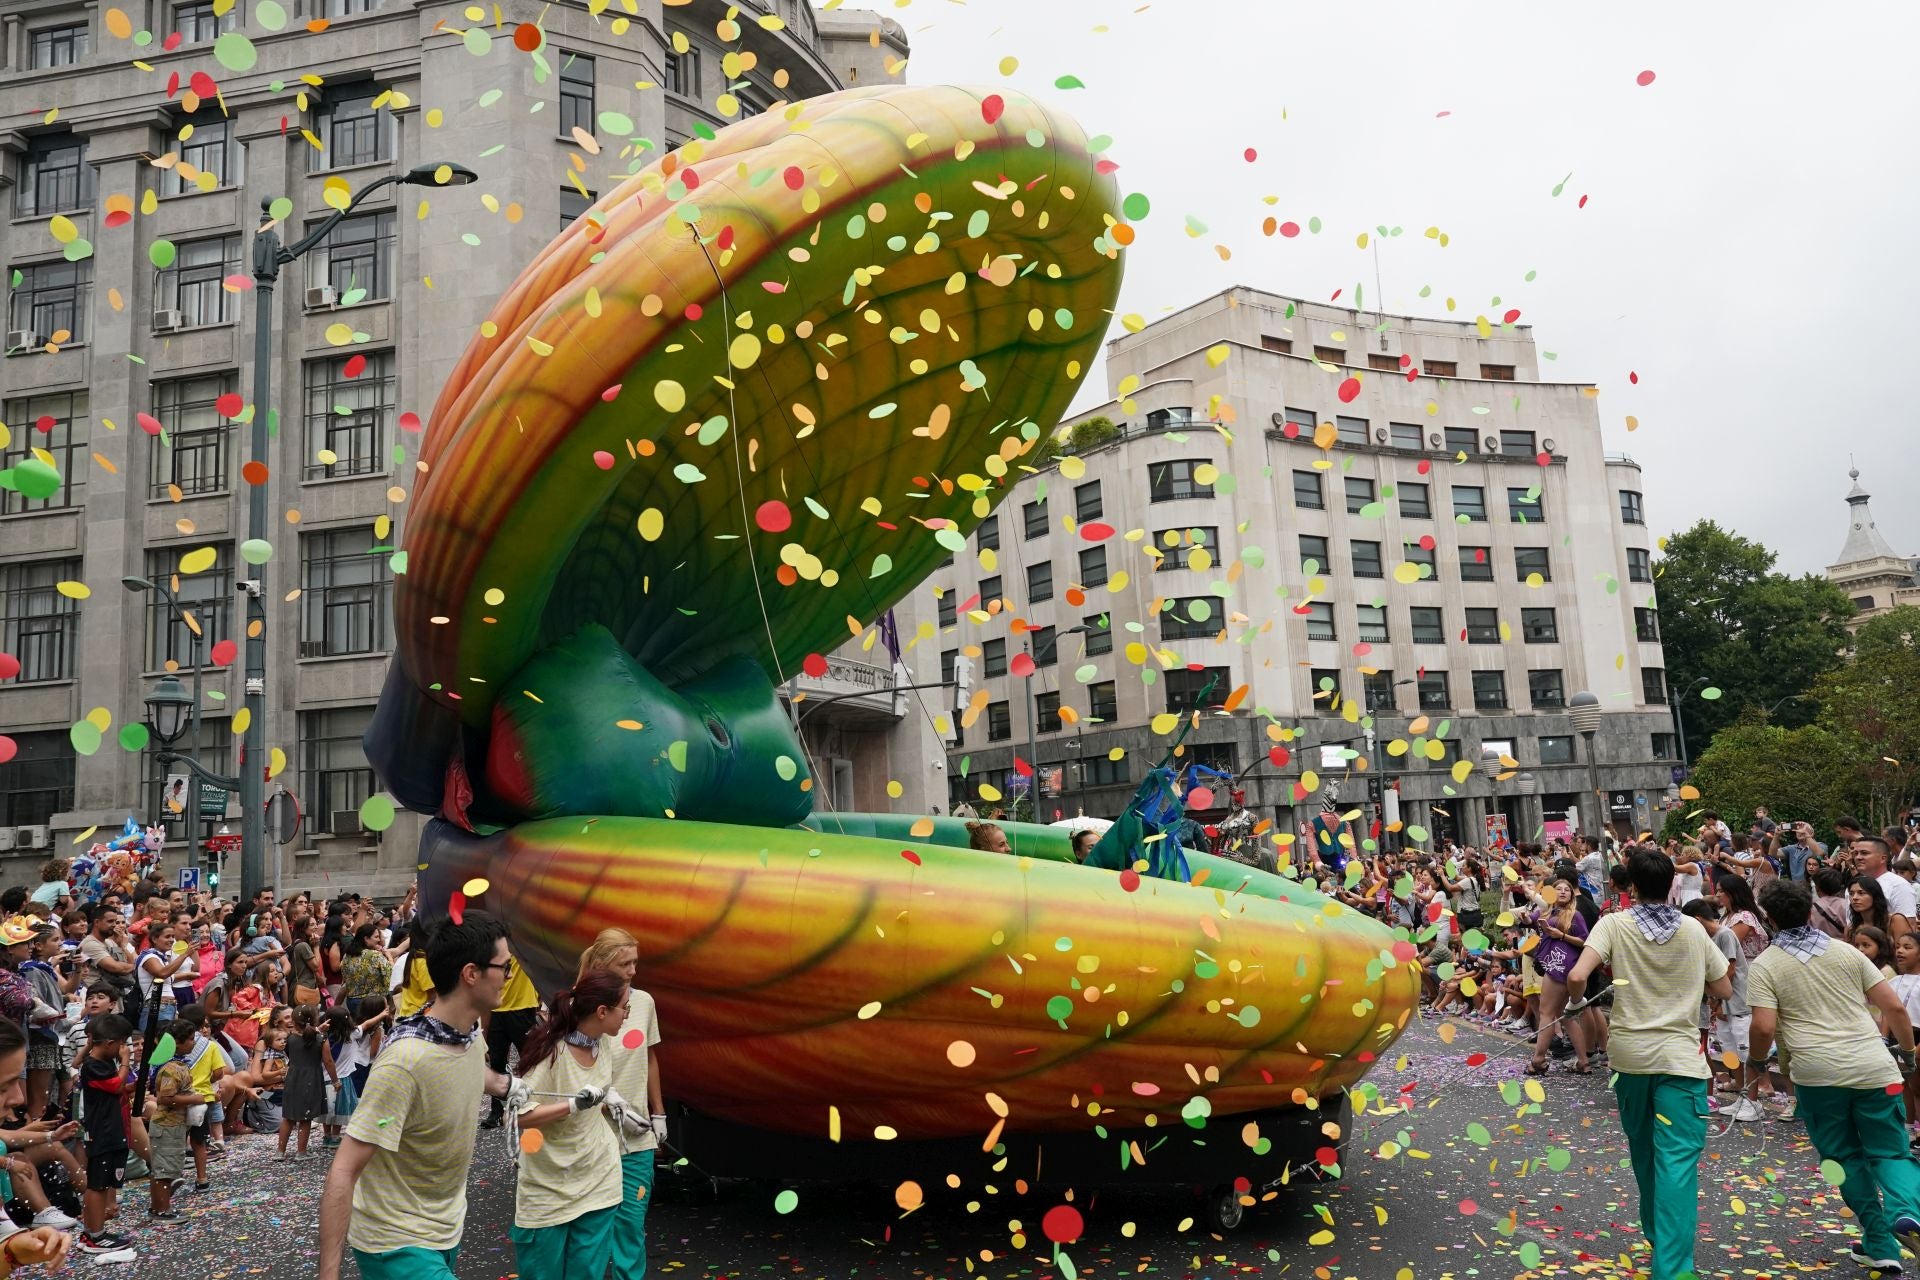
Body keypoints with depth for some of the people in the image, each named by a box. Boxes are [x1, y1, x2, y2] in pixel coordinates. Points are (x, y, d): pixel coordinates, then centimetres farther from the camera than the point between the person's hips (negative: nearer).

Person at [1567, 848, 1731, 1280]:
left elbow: (1577, 977, -19)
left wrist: (1576, 997, 3)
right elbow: (1724, 991, 10)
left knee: (1643, 1149, 21)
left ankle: (1657, 1233, 39)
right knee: (1677, 1160, -5)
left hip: (1629, 1052, 1)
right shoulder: (1694, 929, 1)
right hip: (1679, 1055, -1)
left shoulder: (1614, 924, -6)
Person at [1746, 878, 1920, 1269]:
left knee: (1846, 1157, 15)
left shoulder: (1765, 965, -1)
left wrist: (1757, 1062, 10)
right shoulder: (1846, 951, 10)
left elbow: (1764, 1027, -9)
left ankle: (1880, 1244, 14)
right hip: (1873, 1068, 2)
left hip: (1817, 1074, -2)